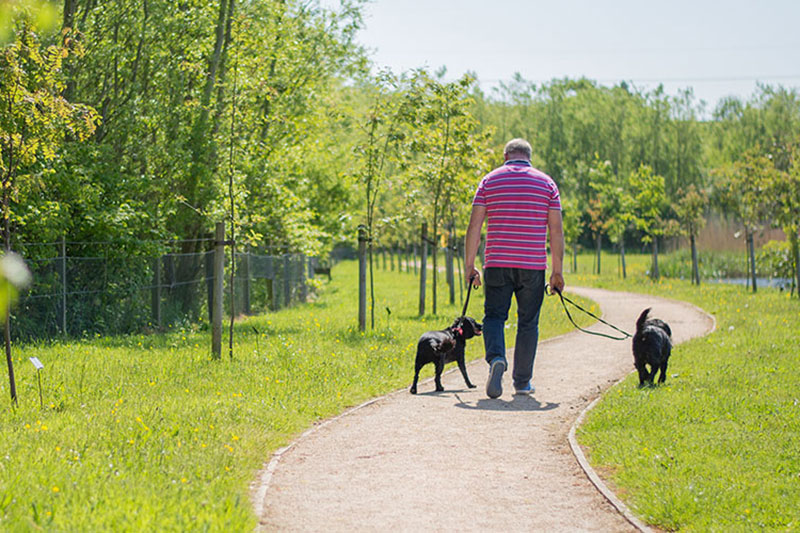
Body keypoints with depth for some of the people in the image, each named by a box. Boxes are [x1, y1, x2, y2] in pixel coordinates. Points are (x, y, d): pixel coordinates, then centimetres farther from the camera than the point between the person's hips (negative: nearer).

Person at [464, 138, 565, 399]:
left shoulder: (490, 181, 5)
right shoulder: (546, 183, 6)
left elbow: (474, 226, -1)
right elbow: (556, 231, 3)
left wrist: (469, 266, 4)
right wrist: (557, 271, 8)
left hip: (497, 264, 0)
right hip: (533, 265, 0)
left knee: (494, 316, 5)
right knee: (528, 323, 10)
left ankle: (496, 358, -23)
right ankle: (522, 382, 14)